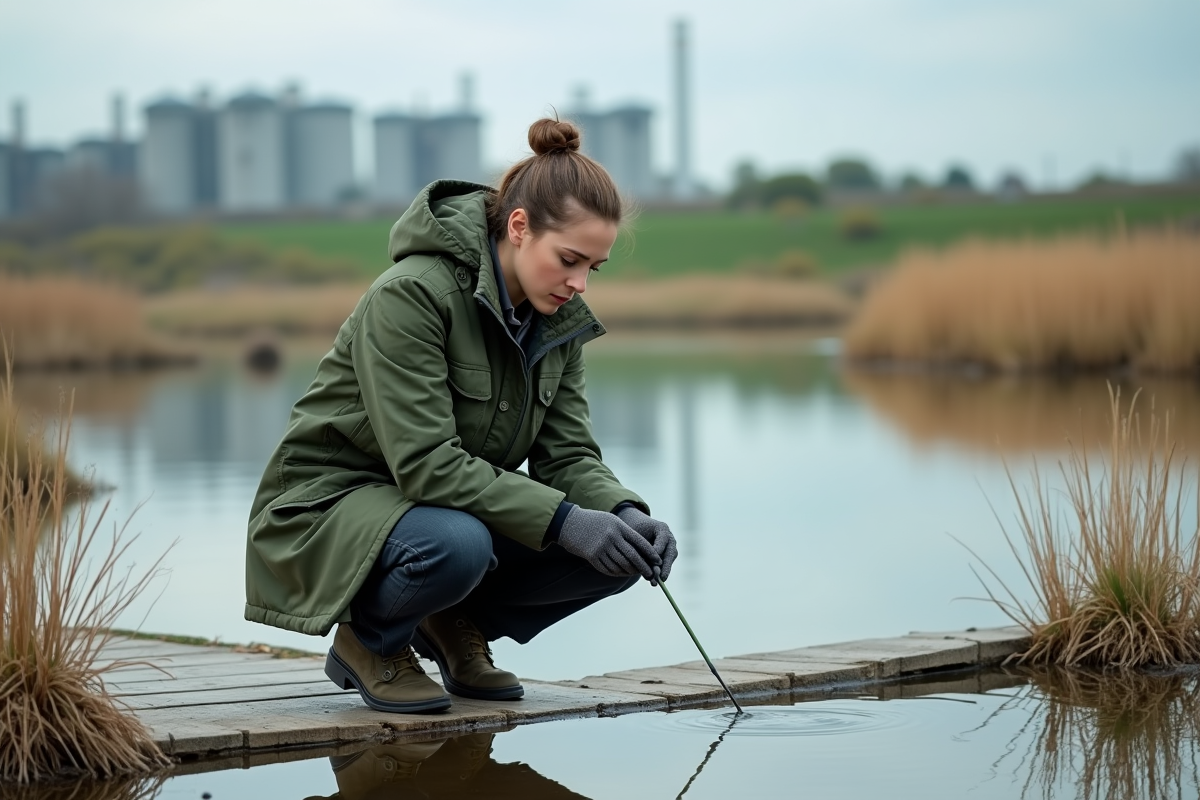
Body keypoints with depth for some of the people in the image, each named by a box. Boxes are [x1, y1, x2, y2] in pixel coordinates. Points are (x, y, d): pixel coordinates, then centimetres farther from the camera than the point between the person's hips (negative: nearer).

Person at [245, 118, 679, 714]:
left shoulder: (558, 320, -1)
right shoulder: (410, 296, -25)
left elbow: (566, 454, -2)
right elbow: (425, 463, -31)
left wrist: (627, 514, -24)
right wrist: (563, 520, -36)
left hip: (455, 504, 7)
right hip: (329, 505, -7)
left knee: (616, 548, -15)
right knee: (456, 544, -40)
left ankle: (458, 624, 8)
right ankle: (367, 640, -6)